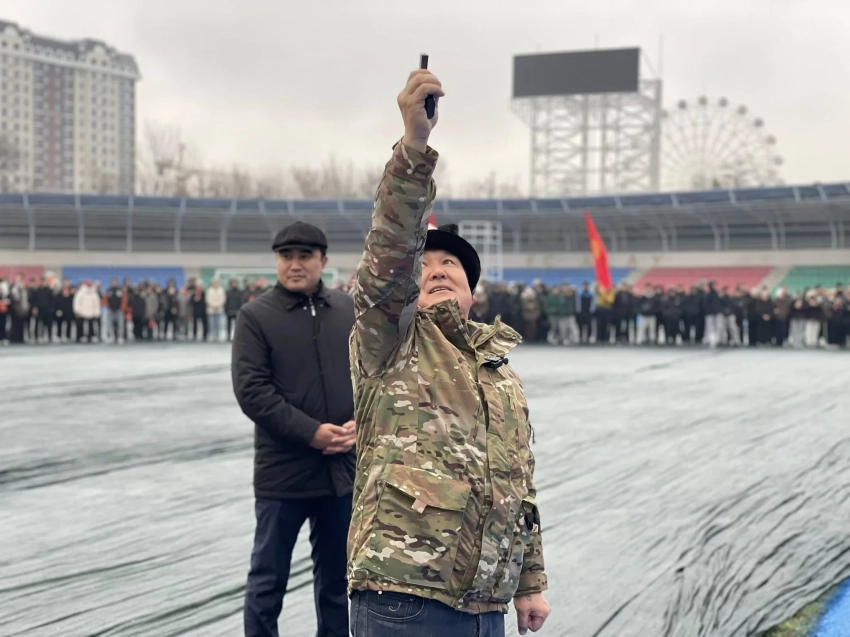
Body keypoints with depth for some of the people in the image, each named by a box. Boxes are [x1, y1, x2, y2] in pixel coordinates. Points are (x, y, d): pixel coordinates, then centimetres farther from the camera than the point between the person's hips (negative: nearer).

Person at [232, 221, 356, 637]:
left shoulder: (349, 310, 7)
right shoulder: (255, 316, -4)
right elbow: (251, 390, -12)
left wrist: (358, 422, -10)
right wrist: (311, 431, -18)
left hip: (343, 467, 4)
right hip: (283, 470, -4)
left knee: (336, 576, 16)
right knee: (268, 579, 5)